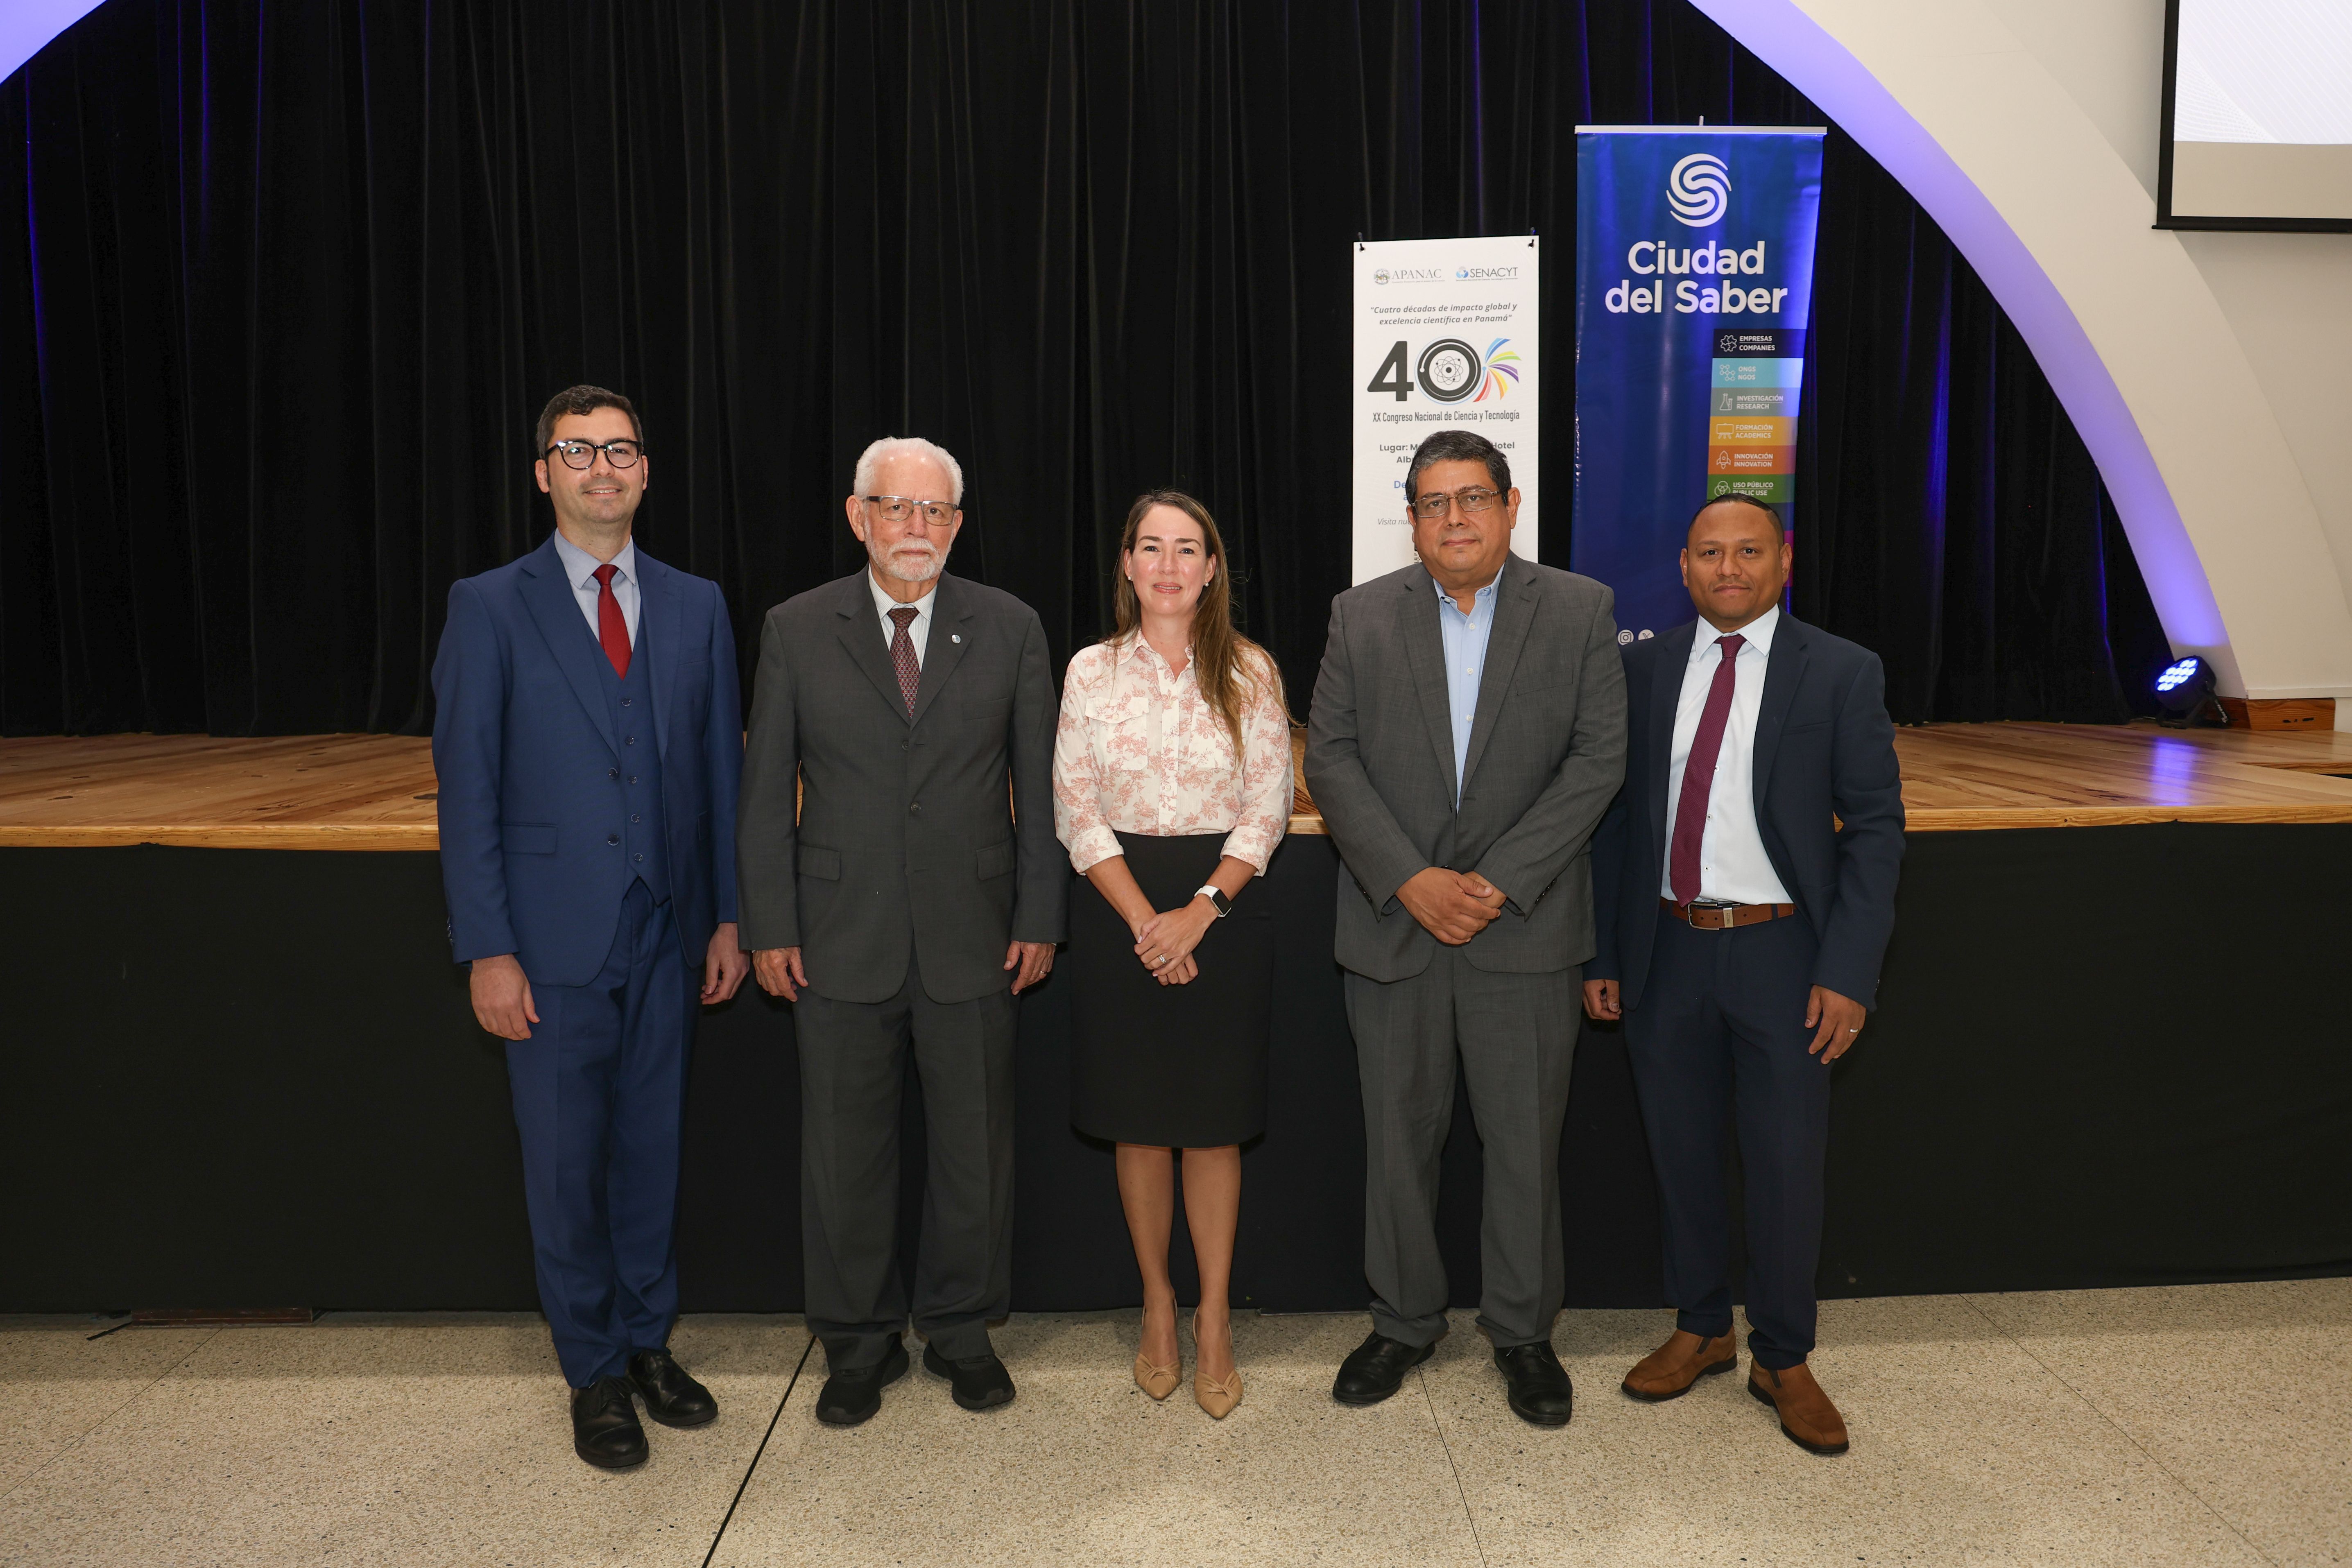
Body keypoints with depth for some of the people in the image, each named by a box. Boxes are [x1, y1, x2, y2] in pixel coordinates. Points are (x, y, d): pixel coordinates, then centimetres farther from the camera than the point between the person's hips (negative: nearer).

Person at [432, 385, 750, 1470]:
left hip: (665, 934, 3)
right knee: (566, 1163, 7)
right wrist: (486, 950, -9)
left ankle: (648, 1340, 31)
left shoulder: (695, 606, 7)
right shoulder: (491, 608, -2)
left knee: (651, 1147, 14)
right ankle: (594, 1372, 24)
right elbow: (466, 789, -4)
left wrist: (728, 917, 5)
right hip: (553, 940, -2)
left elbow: (720, 768, 8)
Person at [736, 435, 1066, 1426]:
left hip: (973, 938, 1)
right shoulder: (796, 630, 2)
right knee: (845, 1154, 10)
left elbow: (1038, 786, 4)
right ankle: (858, 1345, 28)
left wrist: (1039, 918, 0)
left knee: (975, 1148, 11)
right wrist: (769, 926, -2)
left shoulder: (1010, 629, 3)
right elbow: (766, 790, 3)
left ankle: (961, 1332, 30)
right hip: (841, 941, 0)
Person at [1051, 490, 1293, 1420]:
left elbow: (1268, 810, -1)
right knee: (1138, 1119, 8)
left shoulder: (1249, 672, 2)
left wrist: (1199, 911, -12)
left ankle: (1214, 1319, 17)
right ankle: (1157, 1306, 24)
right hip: (1118, 910, 1)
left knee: (1214, 1119, 4)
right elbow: (1077, 813, -1)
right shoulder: (1091, 672, 2)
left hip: (1223, 906, 0)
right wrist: (1145, 921, -11)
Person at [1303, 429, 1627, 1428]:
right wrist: (1410, 879, -13)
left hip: (1524, 926, -1)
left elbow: (1598, 758, -5)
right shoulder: (1363, 616, 4)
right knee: (1399, 1136, 11)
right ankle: (1403, 1320, 30)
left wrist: (1499, 881, -14)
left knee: (1526, 1140, 8)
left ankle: (1522, 1329, 28)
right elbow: (1331, 757, -2)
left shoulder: (1580, 612, 1)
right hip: (1393, 923, 1)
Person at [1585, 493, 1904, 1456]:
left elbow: (1874, 827, -5)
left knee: (1787, 1167, 5)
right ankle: (1699, 1331, 33)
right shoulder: (1645, 670, 5)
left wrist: (1848, 972, -12)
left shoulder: (1842, 673, -3)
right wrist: (1603, 956, 4)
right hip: (1668, 952, 3)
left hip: (1782, 953, -2)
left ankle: (1783, 1360, 26)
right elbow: (1616, 813, 7)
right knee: (1681, 1158, 13)